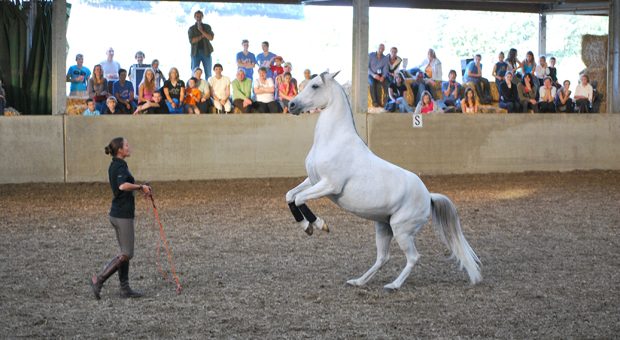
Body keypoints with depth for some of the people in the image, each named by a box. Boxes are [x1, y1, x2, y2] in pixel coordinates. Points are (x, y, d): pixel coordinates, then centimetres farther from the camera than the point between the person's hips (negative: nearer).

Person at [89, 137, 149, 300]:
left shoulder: (114, 166, 12)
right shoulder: (121, 167, -17)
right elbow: (123, 186, -37)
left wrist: (139, 187, 17)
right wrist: (140, 187, -24)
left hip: (116, 213, 10)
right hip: (123, 215, -10)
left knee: (125, 252, 13)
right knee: (127, 254, -4)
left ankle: (125, 288, 15)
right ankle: (99, 279, -8)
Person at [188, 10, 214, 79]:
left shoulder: (207, 27, 10)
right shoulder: (191, 28, 8)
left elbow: (211, 38, -4)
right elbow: (191, 41, -5)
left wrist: (201, 30, -9)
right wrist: (202, 36, -7)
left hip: (206, 52, 1)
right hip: (196, 52, 0)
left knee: (208, 73, -4)